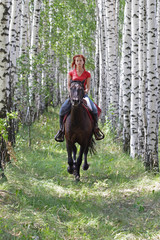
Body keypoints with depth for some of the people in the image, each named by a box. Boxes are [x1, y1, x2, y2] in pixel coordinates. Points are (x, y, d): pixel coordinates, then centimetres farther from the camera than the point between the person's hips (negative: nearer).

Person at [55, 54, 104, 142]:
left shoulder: (87, 74, 9)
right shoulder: (71, 73, 11)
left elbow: (88, 87, 6)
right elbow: (68, 85, 7)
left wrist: (85, 91, -15)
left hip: (83, 94, -1)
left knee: (94, 109, -27)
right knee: (62, 110, -24)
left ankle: (96, 128, -8)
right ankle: (62, 129, -6)